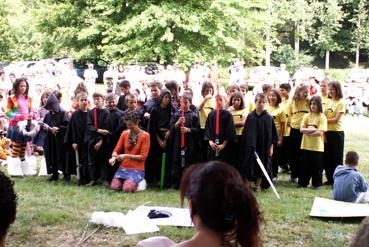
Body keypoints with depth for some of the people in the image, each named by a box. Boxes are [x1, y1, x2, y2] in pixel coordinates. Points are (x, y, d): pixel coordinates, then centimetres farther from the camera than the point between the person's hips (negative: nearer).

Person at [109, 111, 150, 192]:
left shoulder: (145, 135, -8)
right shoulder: (124, 133, 5)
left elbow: (143, 157, -10)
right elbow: (116, 150, 6)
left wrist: (126, 156, -20)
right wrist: (114, 157, -18)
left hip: (137, 169, -4)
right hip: (123, 167, 4)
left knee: (127, 189, -25)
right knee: (114, 187, -18)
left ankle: (137, 182, 9)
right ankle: (127, 181, 15)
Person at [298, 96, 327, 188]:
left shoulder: (322, 117, -5)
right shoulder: (307, 116, 7)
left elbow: (320, 132, -14)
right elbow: (301, 129, -2)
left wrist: (307, 132, -9)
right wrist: (313, 130, -14)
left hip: (317, 146, -3)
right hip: (306, 145, 4)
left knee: (317, 166, 5)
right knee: (305, 165, 9)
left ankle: (316, 184, 15)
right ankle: (303, 182, 18)